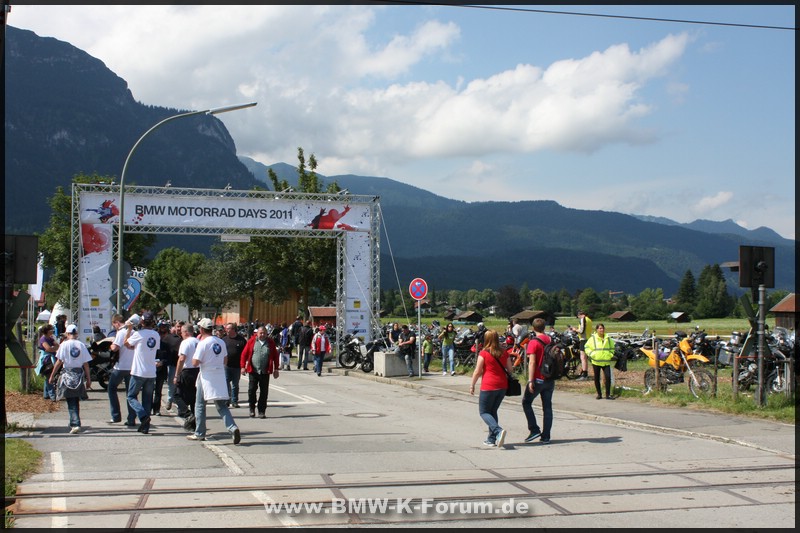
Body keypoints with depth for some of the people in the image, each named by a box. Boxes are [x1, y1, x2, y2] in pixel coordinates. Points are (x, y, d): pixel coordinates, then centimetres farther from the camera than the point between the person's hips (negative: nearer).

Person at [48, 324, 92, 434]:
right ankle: (74, 423, 26)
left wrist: (52, 375, 1)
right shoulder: (82, 345, 1)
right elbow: (86, 364, 1)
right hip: (79, 375, 3)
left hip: (68, 374, -3)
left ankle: (75, 424, -14)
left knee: (71, 403, -2)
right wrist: (88, 379, 7)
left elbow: (59, 362, -7)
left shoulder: (64, 344, -6)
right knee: (76, 401, 17)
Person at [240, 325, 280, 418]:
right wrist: (243, 366, -3)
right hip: (253, 371, -1)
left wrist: (276, 369, 6)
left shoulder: (271, 342, 6)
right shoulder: (252, 341, 1)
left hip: (265, 372, 1)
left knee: (264, 392, 2)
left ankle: (261, 411, 10)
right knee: (251, 390, -1)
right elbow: (244, 354, 2)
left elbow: (275, 356, 9)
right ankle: (252, 409, 16)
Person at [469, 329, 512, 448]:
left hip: (488, 386, -5)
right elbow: (509, 369, 10)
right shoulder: (504, 353, 4)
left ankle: (498, 431, -21)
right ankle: (492, 439, 15)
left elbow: (477, 371, -7)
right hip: (502, 386, 5)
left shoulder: (483, 353, -9)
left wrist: (472, 385, 4)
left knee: (484, 412, 3)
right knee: (493, 411, 18)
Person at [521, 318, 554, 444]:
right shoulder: (551, 341, 7)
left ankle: (534, 429, 2)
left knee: (526, 402, 10)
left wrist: (530, 380, -16)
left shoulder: (534, 342, -12)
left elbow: (532, 362, -17)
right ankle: (546, 436, 8)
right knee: (547, 406, 8)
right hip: (550, 379, 6)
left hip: (538, 379, -6)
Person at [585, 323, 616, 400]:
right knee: (597, 378, 5)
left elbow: (612, 348, 21)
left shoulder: (608, 339, 9)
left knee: (608, 377, -10)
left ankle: (608, 394, -3)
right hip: (596, 361, -1)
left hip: (606, 362, 1)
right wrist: (591, 354, -10)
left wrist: (610, 354, 5)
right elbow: (587, 347, 4)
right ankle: (599, 394, 18)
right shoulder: (593, 338, 0)